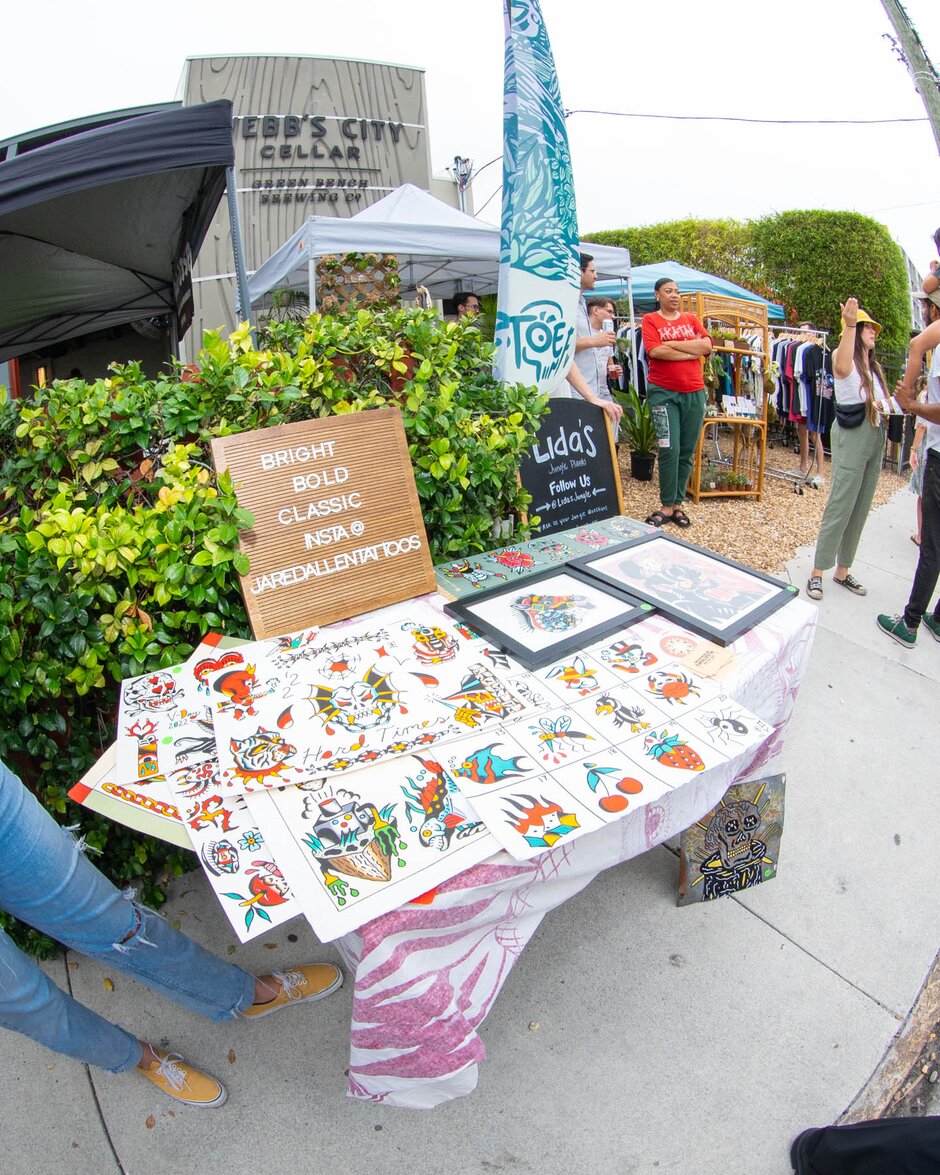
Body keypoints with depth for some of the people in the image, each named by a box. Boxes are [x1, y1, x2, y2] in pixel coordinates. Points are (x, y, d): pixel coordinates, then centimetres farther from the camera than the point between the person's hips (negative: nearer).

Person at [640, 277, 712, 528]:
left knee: (687, 451, 4)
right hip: (664, 392, -4)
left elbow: (707, 345, -1)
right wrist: (691, 352, -5)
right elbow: (655, 351, -13)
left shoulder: (691, 319, 15)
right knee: (670, 449, -11)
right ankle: (667, 506, -1)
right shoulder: (651, 320, 4)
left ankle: (678, 504, 13)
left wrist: (672, 344, -7)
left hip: (694, 392, 4)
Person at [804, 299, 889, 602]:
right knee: (840, 505, -11)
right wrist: (849, 325, -38)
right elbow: (842, 367, -30)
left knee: (861, 508, 8)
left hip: (876, 437, 8)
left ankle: (842, 570, 16)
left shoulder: (874, 366, 20)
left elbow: (880, 403, 25)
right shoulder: (844, 357, -4)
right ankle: (817, 573, -5)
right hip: (851, 436, -8)